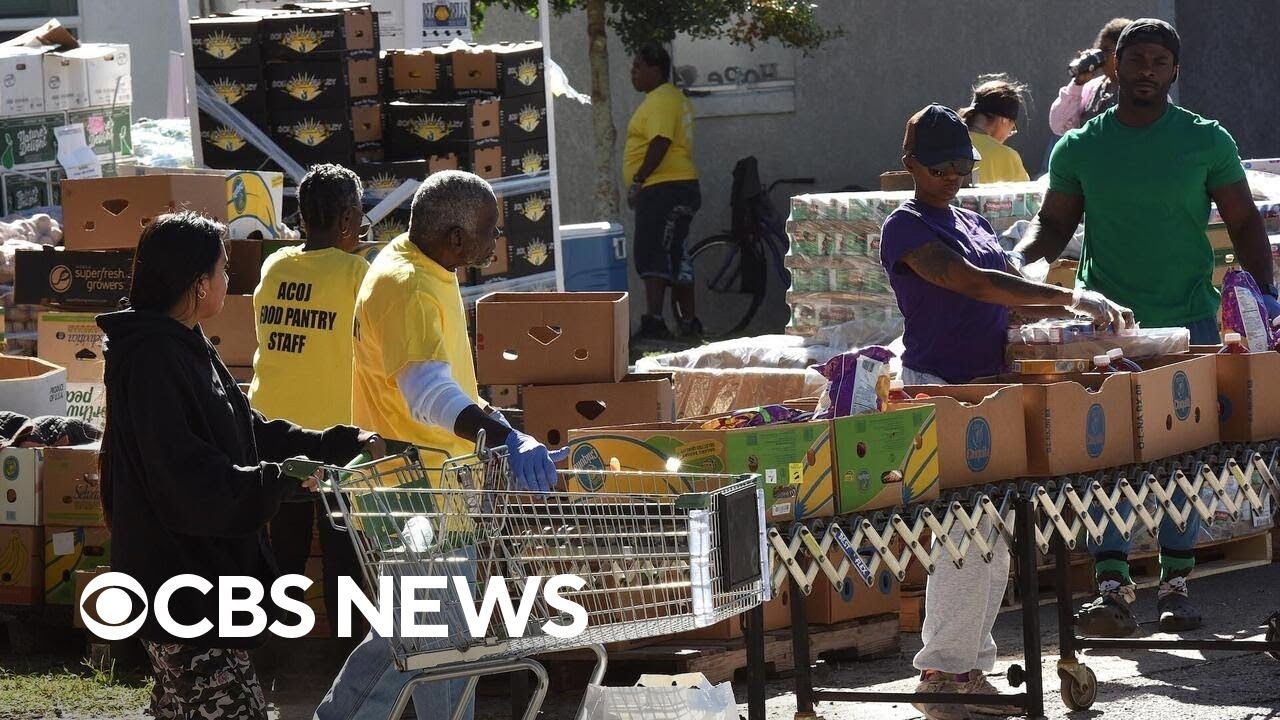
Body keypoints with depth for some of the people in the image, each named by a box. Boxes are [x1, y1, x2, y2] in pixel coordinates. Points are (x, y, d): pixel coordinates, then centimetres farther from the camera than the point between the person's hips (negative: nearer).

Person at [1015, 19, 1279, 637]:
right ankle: (1112, 587, -7)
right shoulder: (1079, 148, 5)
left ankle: (1175, 584, 10)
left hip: (1188, 318, 0)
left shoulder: (1207, 141, 3)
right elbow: (1053, 226, 10)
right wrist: (1012, 262, -9)